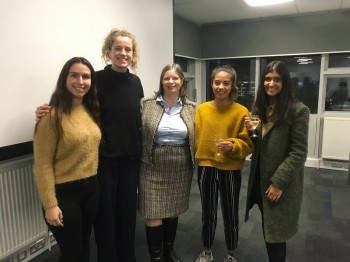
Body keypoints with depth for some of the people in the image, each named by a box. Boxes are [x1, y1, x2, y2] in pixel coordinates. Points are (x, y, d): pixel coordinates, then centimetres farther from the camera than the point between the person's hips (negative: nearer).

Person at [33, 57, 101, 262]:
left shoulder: (92, 111, 5)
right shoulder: (53, 115, -16)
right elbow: (43, 165, -16)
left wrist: (93, 181, 7)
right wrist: (50, 205, -16)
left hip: (92, 188, 6)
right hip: (64, 192, -6)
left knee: (84, 246, 21)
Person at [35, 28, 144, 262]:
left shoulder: (135, 82, 4)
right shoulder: (97, 79, -9)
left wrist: (141, 153, 12)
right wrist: (48, 113, -24)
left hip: (130, 159, 4)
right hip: (103, 159, -4)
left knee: (128, 210, 16)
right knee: (105, 213, 10)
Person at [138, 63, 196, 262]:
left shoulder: (192, 108, 3)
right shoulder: (147, 104, -4)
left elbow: (196, 137, 8)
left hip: (180, 168, 2)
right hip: (154, 167, -2)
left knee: (173, 211, 17)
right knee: (154, 214, 1)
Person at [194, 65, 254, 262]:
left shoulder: (241, 112, -9)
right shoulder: (201, 109, -2)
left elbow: (248, 144, -8)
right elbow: (196, 139, 4)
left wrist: (232, 146, -25)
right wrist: (197, 160, -3)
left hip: (231, 170, -2)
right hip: (206, 168, 2)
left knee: (231, 214, 13)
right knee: (208, 213, 16)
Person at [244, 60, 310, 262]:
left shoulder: (298, 110, -12)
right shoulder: (260, 108, 8)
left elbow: (299, 152, -14)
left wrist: (279, 182, -18)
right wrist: (251, 131, -7)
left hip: (281, 184, -6)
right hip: (259, 179, 6)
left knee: (275, 234, 9)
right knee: (268, 231, 18)